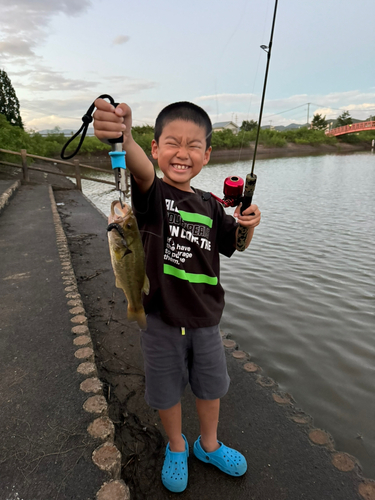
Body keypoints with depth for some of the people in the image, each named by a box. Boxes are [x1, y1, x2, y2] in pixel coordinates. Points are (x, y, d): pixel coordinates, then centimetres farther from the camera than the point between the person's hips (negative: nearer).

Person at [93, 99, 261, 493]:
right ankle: (176, 447, 49)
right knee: (167, 392, 17)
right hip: (161, 319, -3)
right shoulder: (152, 194, -13)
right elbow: (141, 168, -37)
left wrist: (248, 224, -12)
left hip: (205, 318, 4)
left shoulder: (209, 205, 0)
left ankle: (208, 445, 51)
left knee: (211, 387, 22)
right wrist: (122, 136, -58)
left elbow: (235, 244, 11)